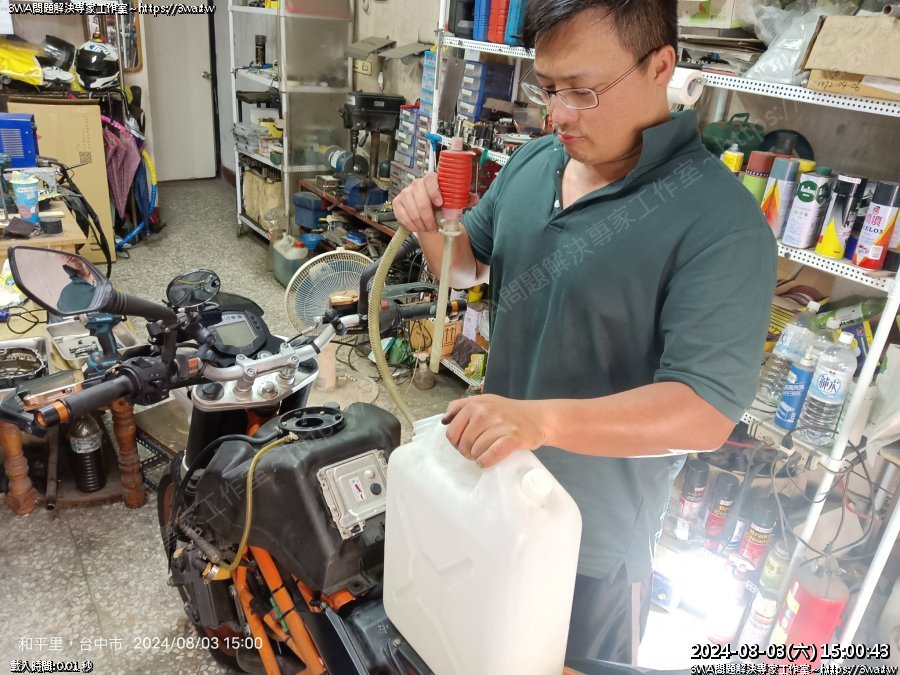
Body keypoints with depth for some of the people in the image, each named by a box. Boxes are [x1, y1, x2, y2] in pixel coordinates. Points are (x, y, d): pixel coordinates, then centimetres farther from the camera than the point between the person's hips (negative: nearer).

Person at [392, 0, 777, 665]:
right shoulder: (533, 161, -4)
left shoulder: (720, 223, -25)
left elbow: (707, 409, -29)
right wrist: (432, 227, -14)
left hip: (598, 527, -5)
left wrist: (541, 419, -42)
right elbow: (470, 264, 9)